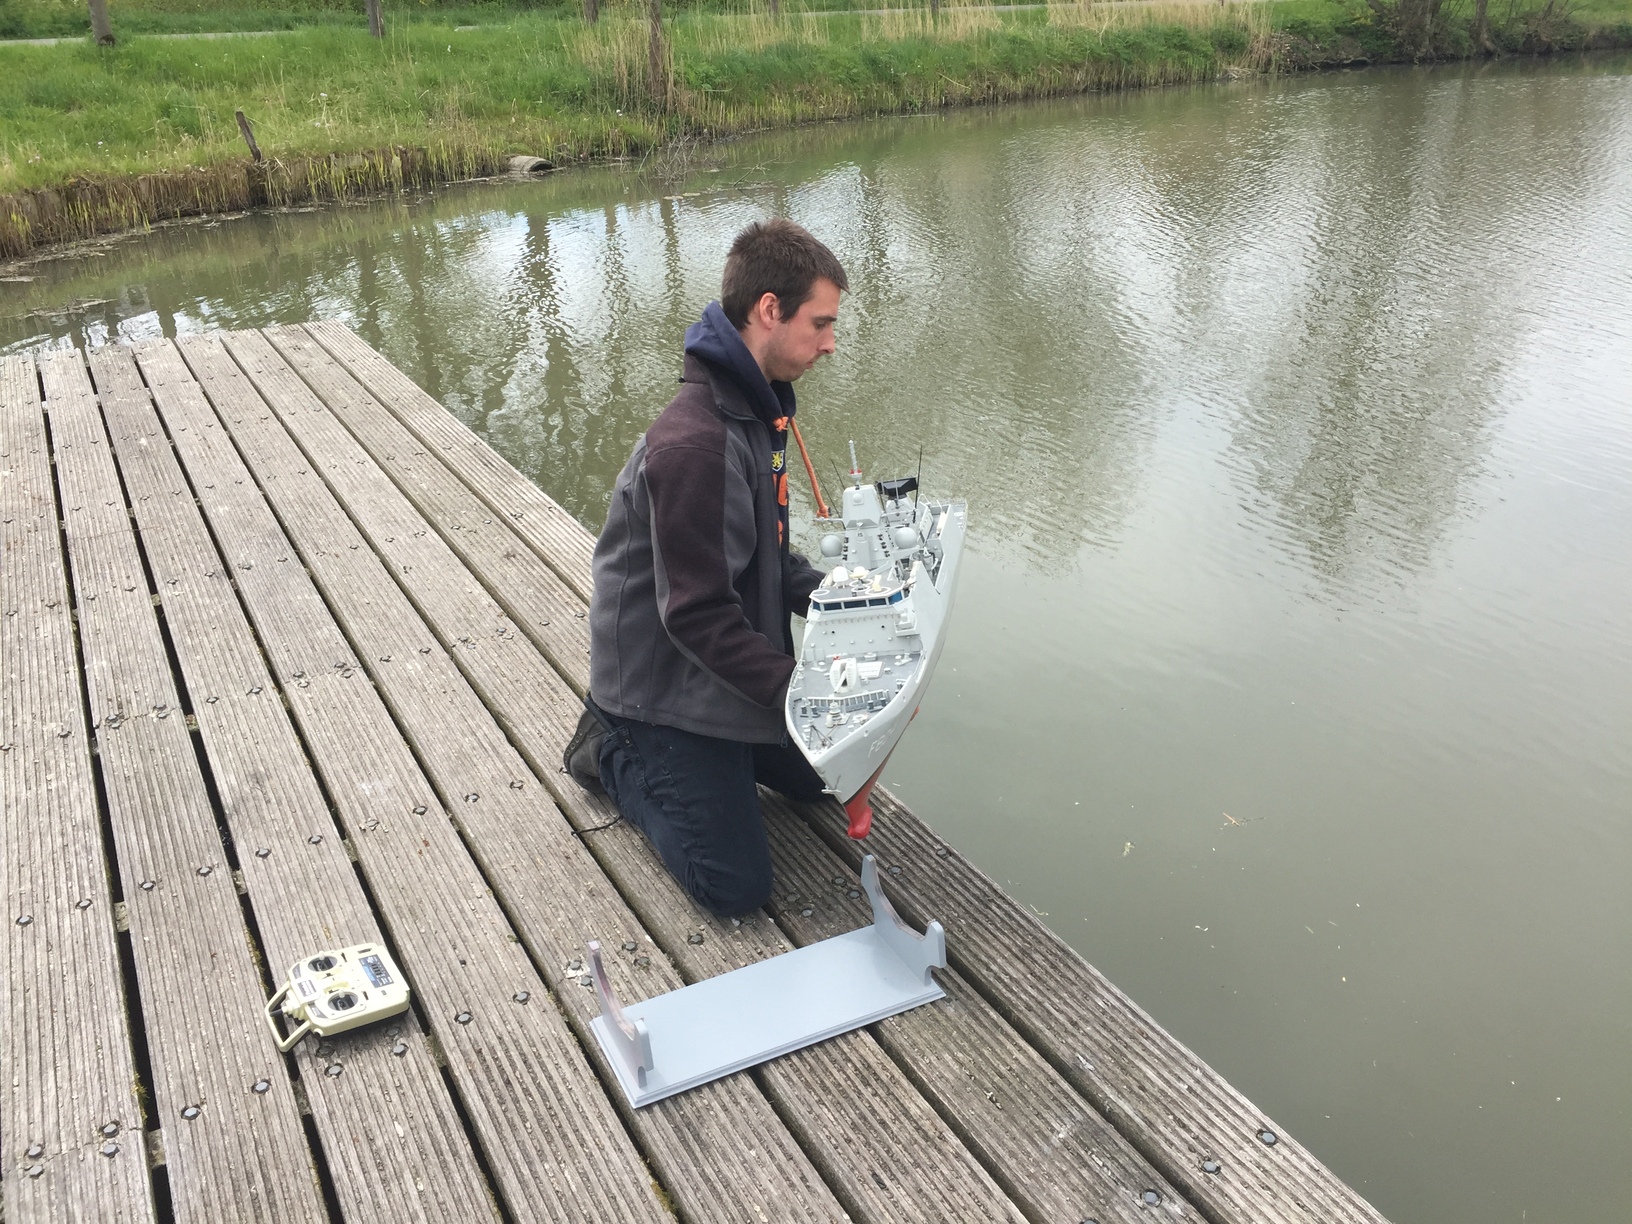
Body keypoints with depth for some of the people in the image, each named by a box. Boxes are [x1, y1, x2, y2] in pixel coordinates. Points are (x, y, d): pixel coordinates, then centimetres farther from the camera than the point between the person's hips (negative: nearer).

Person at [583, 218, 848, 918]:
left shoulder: (757, 406, 2)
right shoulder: (696, 444, -31)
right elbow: (699, 617, -30)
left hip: (724, 662, 9)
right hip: (665, 683, -9)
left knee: (817, 774, 21)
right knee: (737, 886, -6)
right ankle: (620, 757, 14)